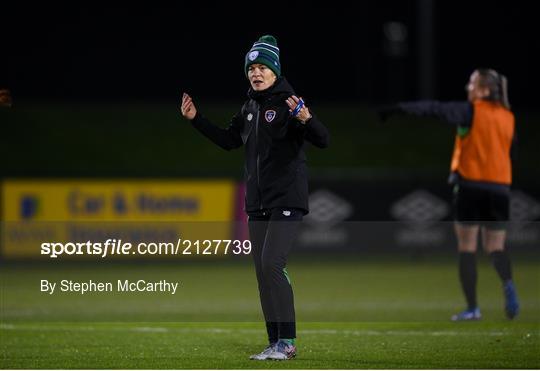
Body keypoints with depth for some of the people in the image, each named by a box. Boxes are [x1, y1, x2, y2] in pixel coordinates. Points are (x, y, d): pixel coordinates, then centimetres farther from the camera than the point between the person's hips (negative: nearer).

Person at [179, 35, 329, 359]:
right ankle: (276, 343, 13)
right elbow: (229, 140, 26)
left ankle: (287, 341, -13)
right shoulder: (250, 108, 12)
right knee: (263, 271, 7)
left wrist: (307, 119, -40)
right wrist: (196, 119, 20)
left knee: (272, 264, -17)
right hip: (258, 203, 8)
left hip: (287, 199, -8)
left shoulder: (289, 104, -11)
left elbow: (323, 140, -20)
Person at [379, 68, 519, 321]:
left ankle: (472, 307, 0)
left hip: (471, 184, -4)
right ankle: (508, 284, -22)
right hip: (500, 187, 4)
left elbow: (435, 109, -13)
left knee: (467, 247, 4)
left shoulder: (472, 111, -5)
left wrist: (399, 109, -14)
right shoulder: (508, 117, 11)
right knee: (495, 247, 10)